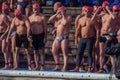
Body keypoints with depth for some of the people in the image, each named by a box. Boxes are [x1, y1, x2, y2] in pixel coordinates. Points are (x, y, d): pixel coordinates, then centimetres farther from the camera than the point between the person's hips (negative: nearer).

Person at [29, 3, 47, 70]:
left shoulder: (42, 17, -3)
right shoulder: (30, 18, 9)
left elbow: (45, 27, -4)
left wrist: (45, 37, -10)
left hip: (41, 35, -4)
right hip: (33, 36, 4)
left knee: (42, 51, -6)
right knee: (35, 52, 7)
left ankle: (42, 66, -6)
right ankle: (37, 66, 11)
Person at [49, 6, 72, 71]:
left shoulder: (68, 17, -1)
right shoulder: (57, 17, 14)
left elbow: (65, 23, -21)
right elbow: (50, 20, 0)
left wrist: (63, 15, -11)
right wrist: (56, 14, -4)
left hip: (64, 38, -6)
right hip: (57, 37, 6)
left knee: (65, 53, -7)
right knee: (54, 51, 6)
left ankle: (64, 67, -9)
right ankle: (57, 65, 16)